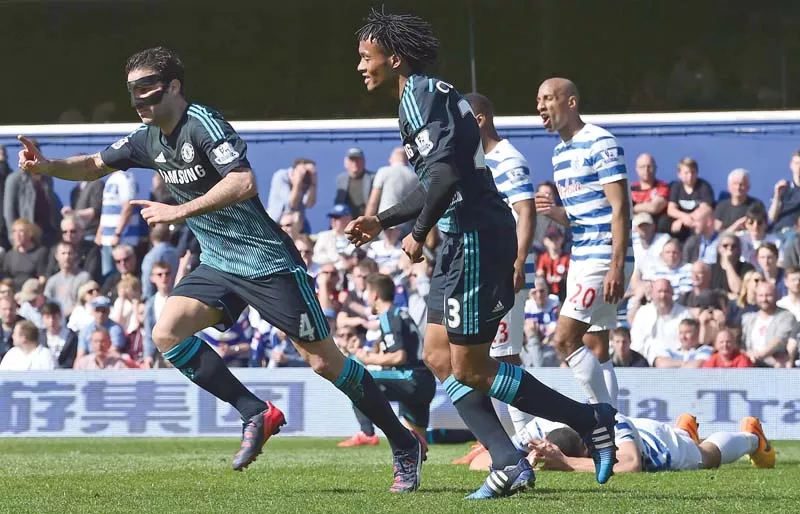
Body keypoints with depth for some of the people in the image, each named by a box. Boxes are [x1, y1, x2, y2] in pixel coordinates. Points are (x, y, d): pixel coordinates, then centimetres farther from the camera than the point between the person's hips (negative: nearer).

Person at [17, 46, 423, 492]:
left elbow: (243, 182, -31)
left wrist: (178, 212, -29)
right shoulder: (150, 140, 6)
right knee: (167, 333, -12)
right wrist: (45, 166, 0)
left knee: (325, 361, -6)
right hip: (219, 266, 8)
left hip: (269, 262, -8)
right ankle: (257, 414, -4)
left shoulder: (202, 124, -19)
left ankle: (405, 446, 8)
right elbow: (96, 165, 18)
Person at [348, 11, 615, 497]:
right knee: (439, 358, 10)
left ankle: (590, 420, -2)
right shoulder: (428, 94, 19)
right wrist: (382, 221, 28)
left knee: (470, 370, -7)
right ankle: (509, 464, 5)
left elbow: (446, 173, -26)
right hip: (463, 242, 11)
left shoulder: (422, 95, -13)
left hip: (476, 239, -11)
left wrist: (418, 234, -15)